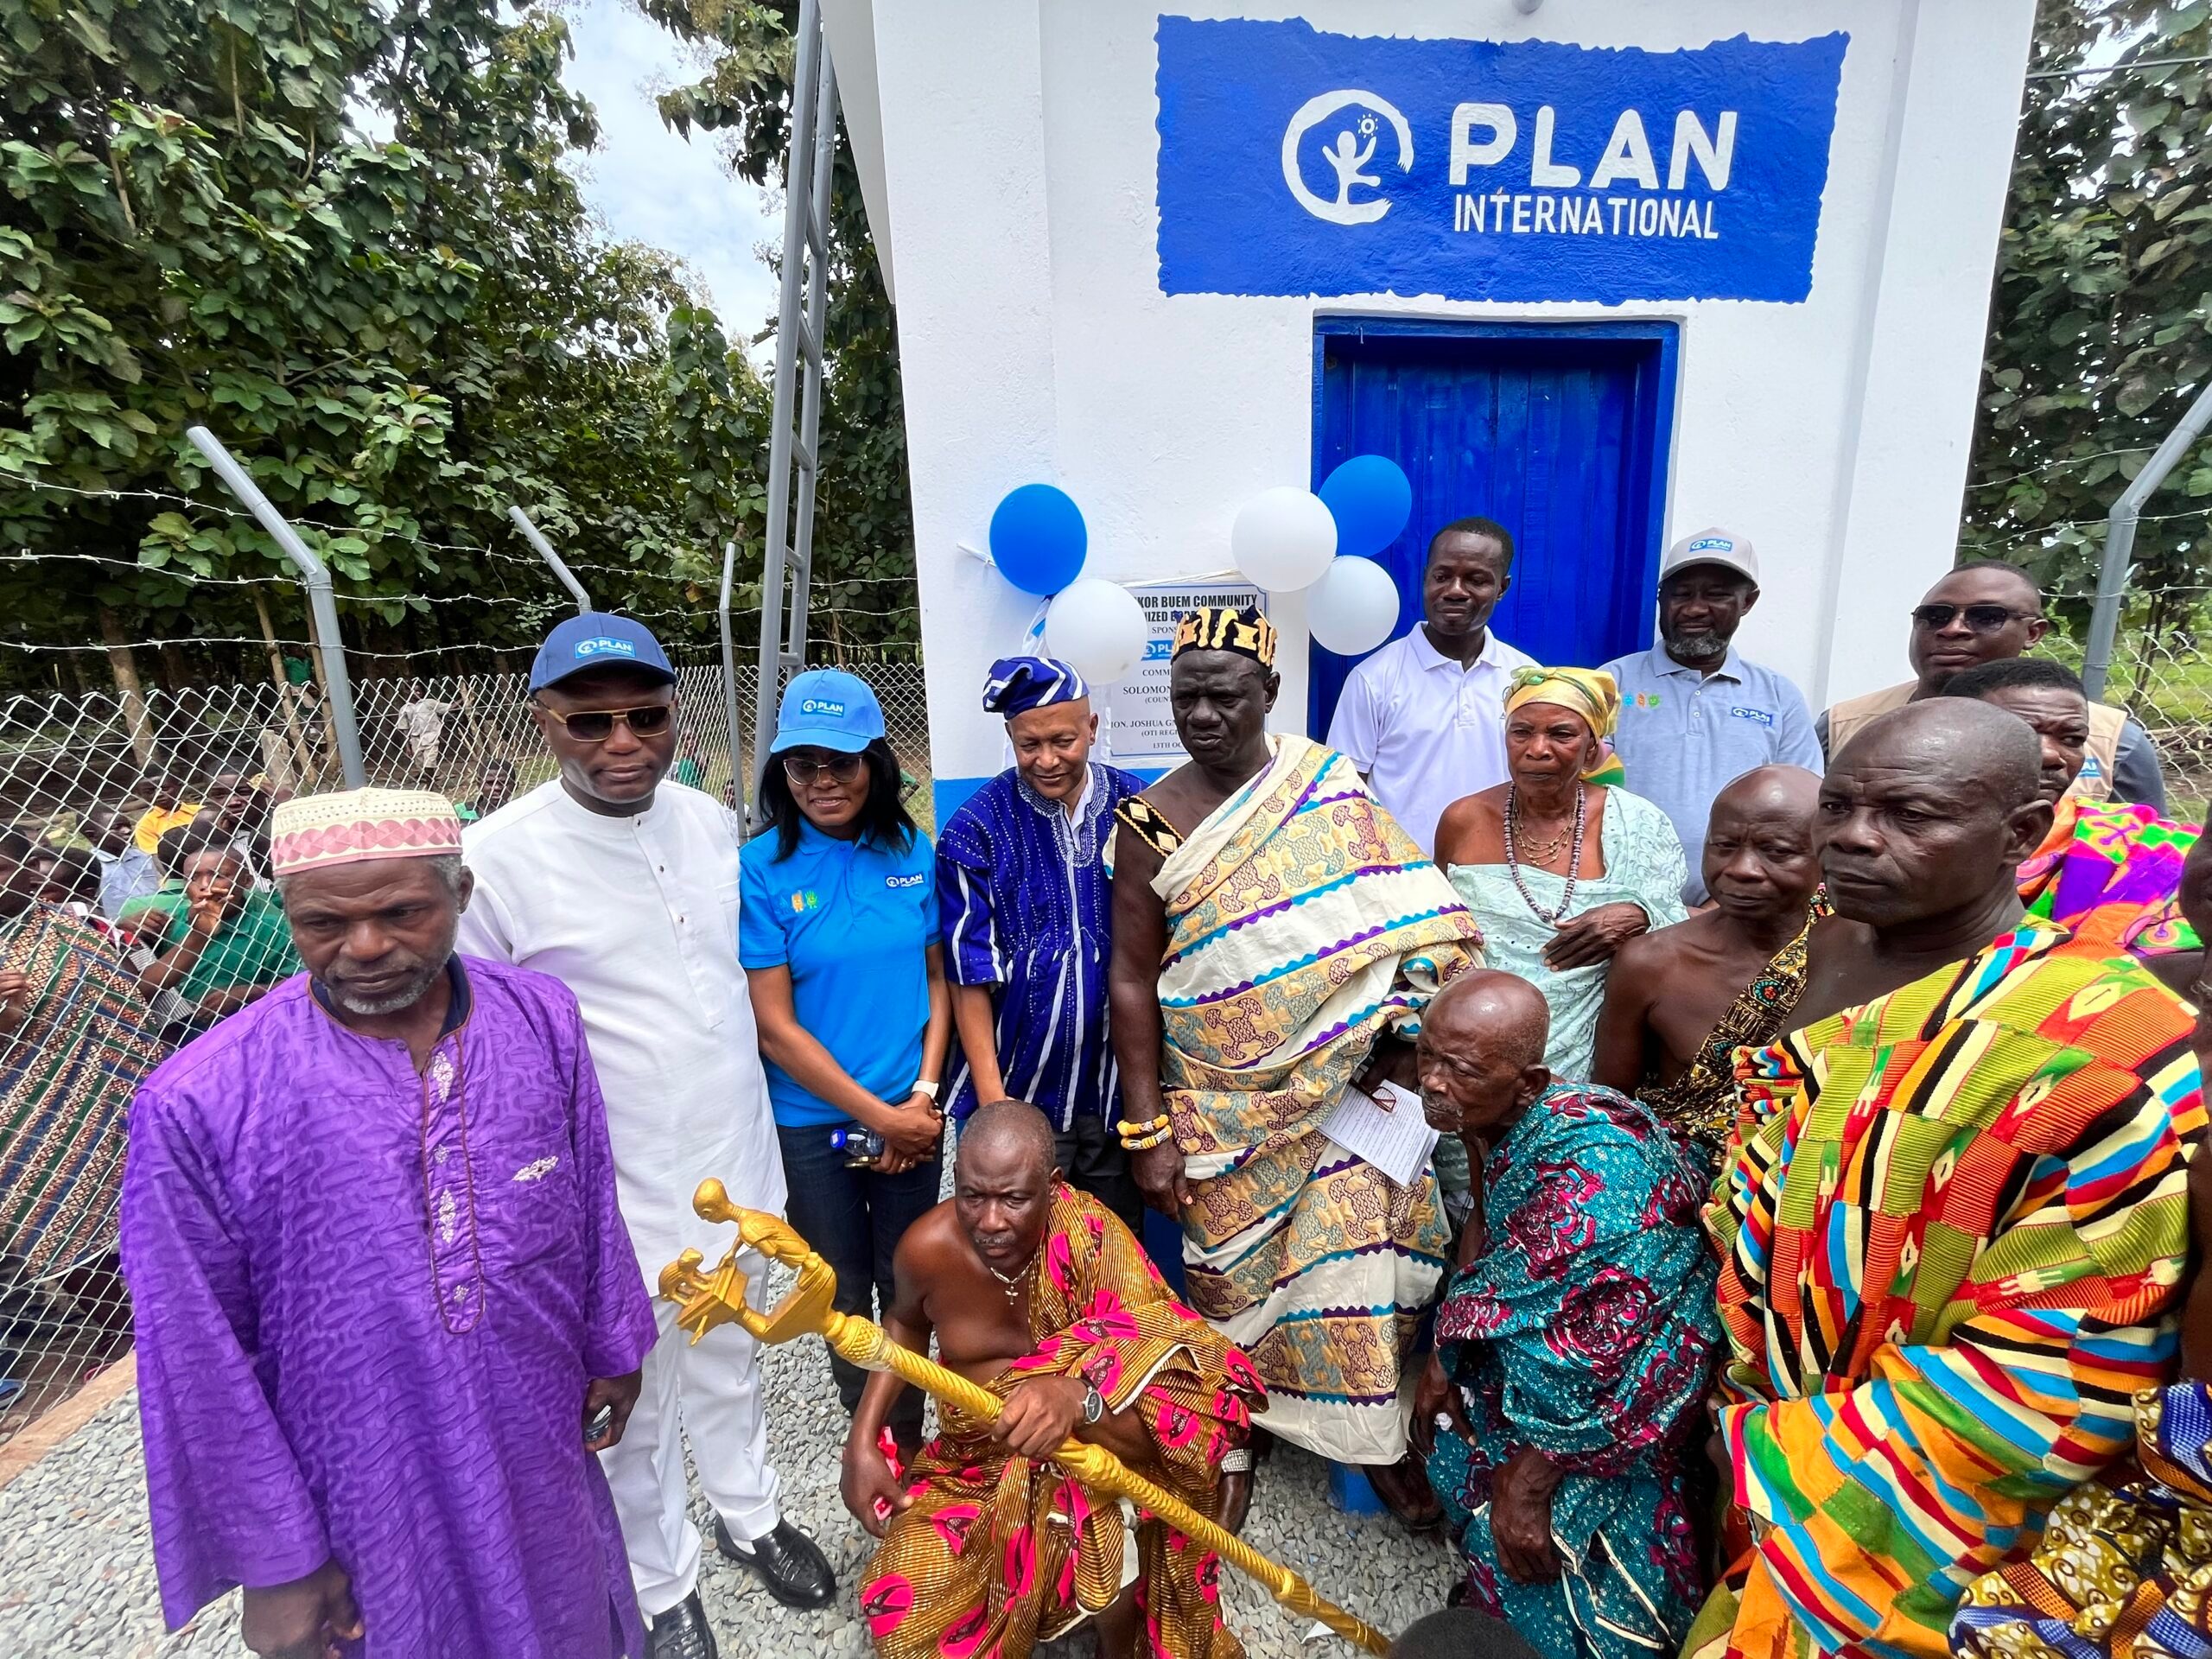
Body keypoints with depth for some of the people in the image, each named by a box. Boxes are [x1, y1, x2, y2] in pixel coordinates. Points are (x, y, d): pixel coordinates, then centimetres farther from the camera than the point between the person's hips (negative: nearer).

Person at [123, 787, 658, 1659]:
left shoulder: (544, 1019, -14)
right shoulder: (195, 1105, -21)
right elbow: (201, 1362, -12)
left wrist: (612, 1348, 8)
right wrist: (275, 1561, -5)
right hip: (363, 1500, -2)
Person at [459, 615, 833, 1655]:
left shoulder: (710, 822, -3)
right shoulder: (495, 859, -18)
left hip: (738, 1172, 4)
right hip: (615, 1204, -4)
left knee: (730, 1366, 27)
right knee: (632, 1415, 19)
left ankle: (749, 1516, 53)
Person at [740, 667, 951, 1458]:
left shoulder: (912, 852, -3)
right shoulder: (762, 869, -13)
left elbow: (937, 977, 3)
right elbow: (775, 1027, -13)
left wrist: (924, 1095, -8)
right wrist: (879, 1116, -13)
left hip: (912, 1113, 2)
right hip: (812, 1121, -2)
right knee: (845, 1295, 17)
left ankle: (911, 1438, 43)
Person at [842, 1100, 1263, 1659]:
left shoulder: (1095, 1241, -28)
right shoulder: (929, 1245, -18)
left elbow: (1175, 1415, -32)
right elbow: (906, 1321, 7)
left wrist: (1078, 1400, -51)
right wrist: (863, 1439, -2)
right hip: (974, 1463, 3)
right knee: (907, 1603, -19)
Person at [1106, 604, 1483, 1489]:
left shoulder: (1332, 784, -3)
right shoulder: (1151, 825, -7)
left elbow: (1412, 908, 0)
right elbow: (1133, 981, -6)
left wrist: (1405, 1018, -15)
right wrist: (1147, 1133, -8)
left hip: (1347, 1087, 1)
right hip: (1229, 1108, -1)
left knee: (1356, 1262, 9)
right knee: (1236, 1277, 11)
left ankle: (1374, 1434, 35)